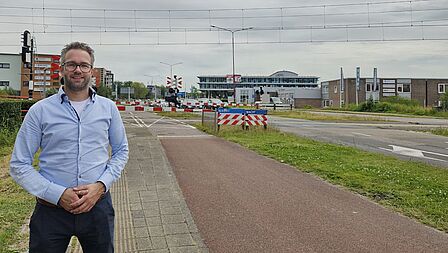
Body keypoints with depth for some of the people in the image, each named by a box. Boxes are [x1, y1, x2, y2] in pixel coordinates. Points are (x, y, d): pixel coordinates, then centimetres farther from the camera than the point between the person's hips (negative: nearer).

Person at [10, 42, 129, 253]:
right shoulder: (40, 111, -2)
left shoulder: (108, 108, 3)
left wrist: (100, 185, -5)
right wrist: (58, 194, -12)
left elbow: (121, 151, 11)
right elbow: (19, 165, 0)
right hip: (52, 209, -1)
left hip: (98, 206, 2)